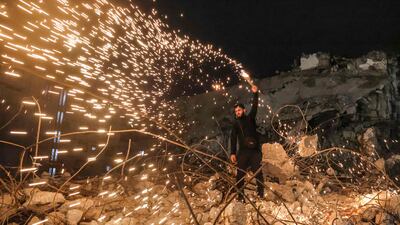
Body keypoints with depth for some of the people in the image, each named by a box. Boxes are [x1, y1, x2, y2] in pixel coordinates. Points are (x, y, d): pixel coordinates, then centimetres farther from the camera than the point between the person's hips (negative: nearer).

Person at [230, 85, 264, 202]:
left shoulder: (250, 118, 12)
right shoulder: (236, 123, 12)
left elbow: (254, 107, -3)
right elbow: (233, 139, 5)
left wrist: (255, 94, -15)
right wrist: (233, 153, -5)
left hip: (255, 150, 0)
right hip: (243, 151, 1)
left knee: (258, 172, -2)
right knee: (240, 173, -2)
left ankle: (260, 193, 5)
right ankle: (240, 195, 3)